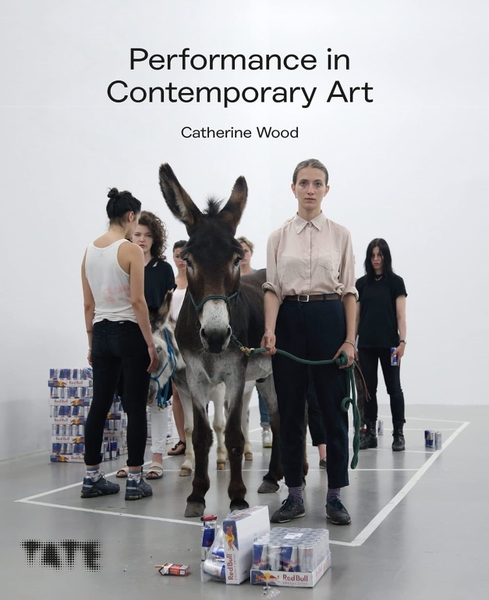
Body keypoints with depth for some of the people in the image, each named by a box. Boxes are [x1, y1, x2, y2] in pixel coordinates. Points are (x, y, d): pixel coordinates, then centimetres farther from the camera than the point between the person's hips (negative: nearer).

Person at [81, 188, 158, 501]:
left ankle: (92, 478, 18)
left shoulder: (90, 250, 8)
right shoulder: (131, 250, -12)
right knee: (136, 407, 2)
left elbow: (89, 304, 10)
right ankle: (135, 480, 7)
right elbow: (137, 301, -17)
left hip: (101, 334, 7)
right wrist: (151, 343, -12)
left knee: (99, 405, 11)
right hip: (129, 333, -7)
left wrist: (92, 342, 17)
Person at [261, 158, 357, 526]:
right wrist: (270, 328, -17)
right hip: (289, 321, 1)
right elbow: (272, 288, -1)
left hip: (329, 320, -1)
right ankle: (294, 495, 17)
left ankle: (335, 495, 15)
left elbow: (349, 290, 1)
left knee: (333, 409, 2)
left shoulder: (340, 234, 4)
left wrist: (350, 339, -7)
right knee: (290, 410, 5)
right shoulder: (278, 237, 6)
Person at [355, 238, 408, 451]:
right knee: (368, 388, 6)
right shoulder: (361, 284, 8)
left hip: (388, 344, -3)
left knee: (393, 387, 1)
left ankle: (398, 434, 9)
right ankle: (370, 433, 13)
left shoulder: (395, 282, 0)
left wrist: (402, 341, -14)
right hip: (366, 344, 3)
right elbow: (356, 316, 10)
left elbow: (401, 315, -4)